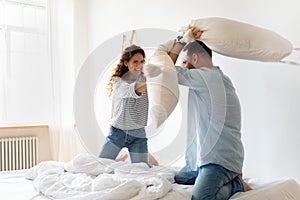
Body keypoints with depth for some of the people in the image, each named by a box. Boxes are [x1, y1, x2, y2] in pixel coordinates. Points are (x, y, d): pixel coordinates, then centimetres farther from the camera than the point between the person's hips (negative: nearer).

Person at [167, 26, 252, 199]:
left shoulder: (206, 76, -15)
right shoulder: (216, 76, 16)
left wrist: (181, 40, 2)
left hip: (220, 158, -11)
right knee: (175, 184, 17)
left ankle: (236, 184, -2)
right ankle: (228, 177, 18)